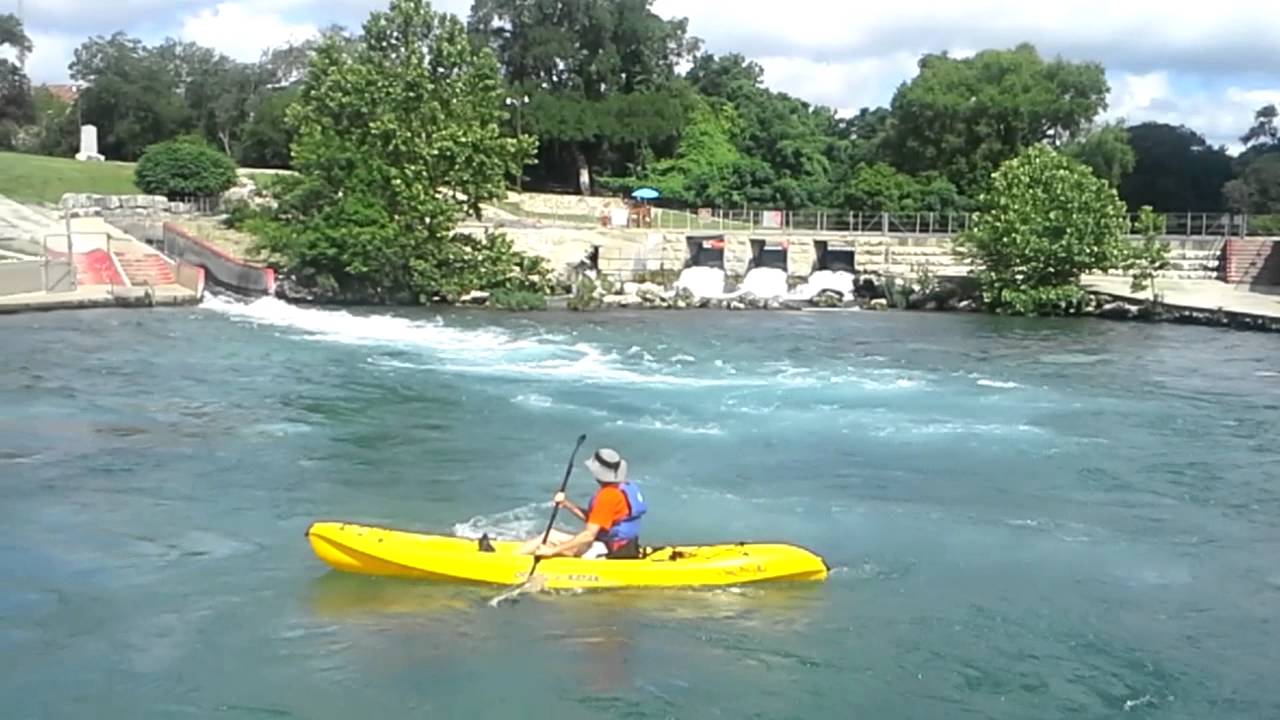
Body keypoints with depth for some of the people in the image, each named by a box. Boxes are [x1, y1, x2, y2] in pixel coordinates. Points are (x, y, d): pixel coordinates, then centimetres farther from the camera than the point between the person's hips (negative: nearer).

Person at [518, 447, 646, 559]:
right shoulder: (626, 487, 9)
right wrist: (567, 504, 5)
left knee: (550, 538, -7)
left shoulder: (608, 495, -21)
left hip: (611, 552, -10)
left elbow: (589, 535, -24)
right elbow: (593, 519, 16)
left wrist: (552, 551, -22)